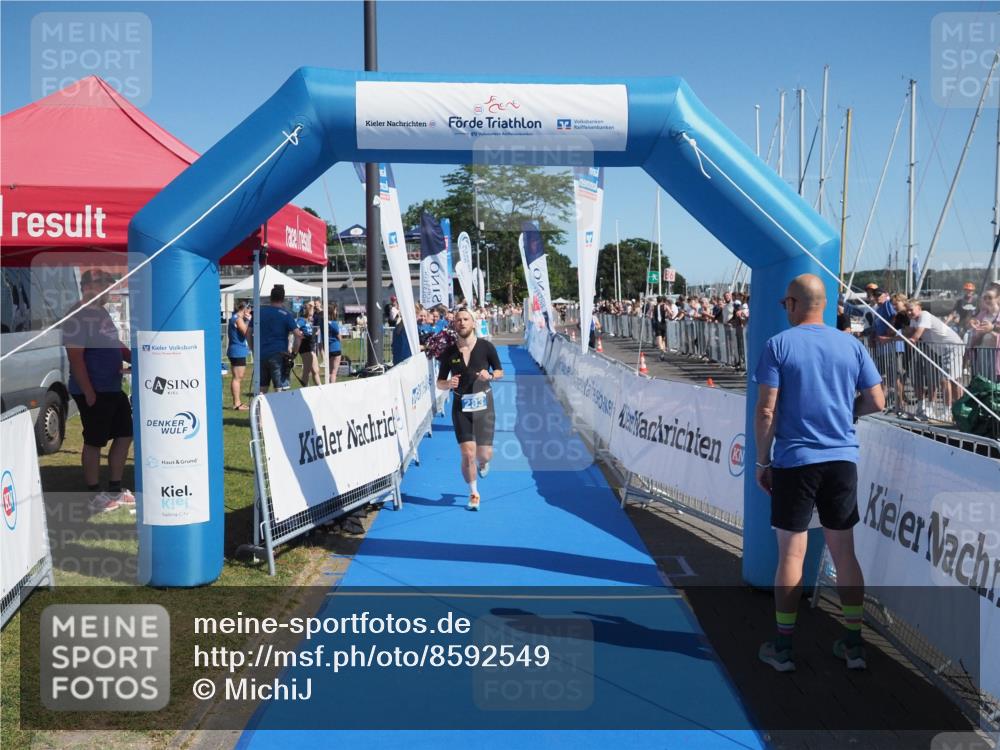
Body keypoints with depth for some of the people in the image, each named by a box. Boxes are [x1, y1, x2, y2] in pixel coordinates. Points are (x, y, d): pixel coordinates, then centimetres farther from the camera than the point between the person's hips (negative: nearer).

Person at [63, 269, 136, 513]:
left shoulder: (102, 313, 13)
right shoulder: (78, 317, -15)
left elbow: (116, 345, 23)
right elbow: (75, 358, -20)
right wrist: (89, 393, -21)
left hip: (113, 390, 9)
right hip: (93, 392, -9)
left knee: (125, 435, 13)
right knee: (94, 442, 1)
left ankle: (115, 490, 25)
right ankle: (95, 497, 13)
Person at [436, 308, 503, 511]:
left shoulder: (486, 346, -3)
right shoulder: (449, 353, 0)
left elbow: (500, 372, 7)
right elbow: (439, 382, 7)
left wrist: (490, 375, -15)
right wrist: (448, 384, -16)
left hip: (484, 405, 0)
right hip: (461, 407, 0)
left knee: (485, 454, -1)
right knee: (467, 454, -7)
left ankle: (483, 463, 40)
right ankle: (473, 493, 16)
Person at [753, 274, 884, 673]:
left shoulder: (778, 345, -6)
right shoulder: (851, 345, 4)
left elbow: (766, 410, -10)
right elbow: (876, 401, 5)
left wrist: (762, 461, -2)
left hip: (794, 461, -3)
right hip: (843, 460, 3)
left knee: (791, 553, 3)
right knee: (844, 551, 12)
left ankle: (783, 647, 11)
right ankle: (854, 644, 19)